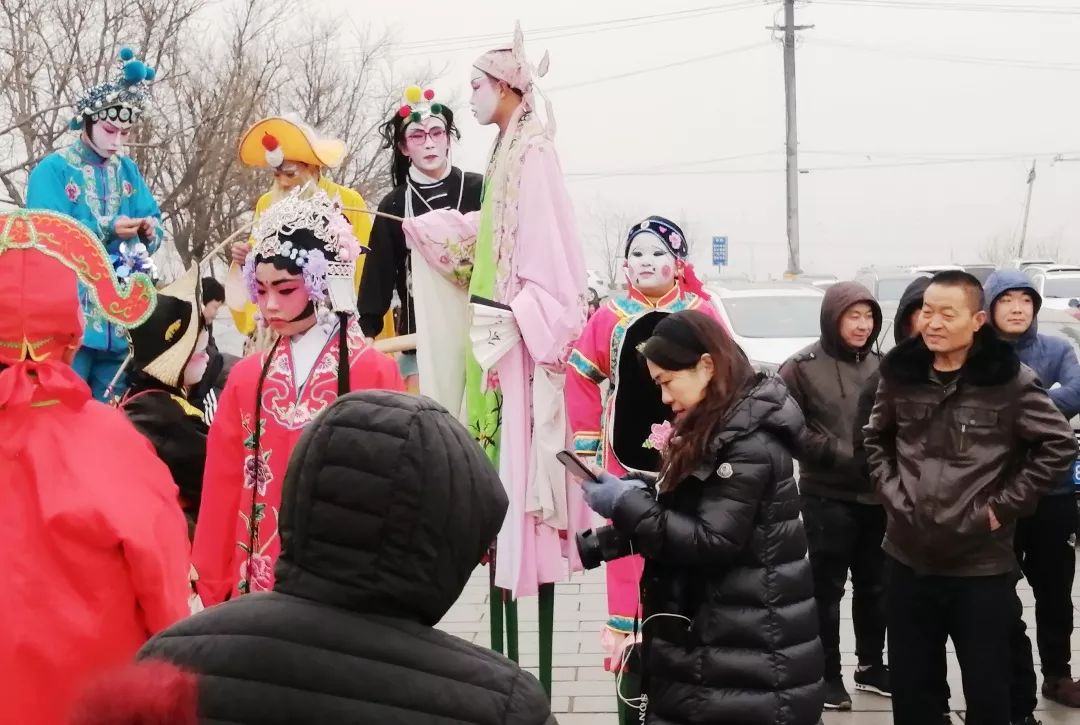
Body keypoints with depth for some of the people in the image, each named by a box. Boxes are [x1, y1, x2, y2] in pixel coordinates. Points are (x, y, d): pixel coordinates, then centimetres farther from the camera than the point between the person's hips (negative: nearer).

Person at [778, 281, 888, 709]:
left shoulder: (880, 366, 4)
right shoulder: (802, 367, -8)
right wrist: (841, 454, -17)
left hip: (876, 495, 4)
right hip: (827, 497, -4)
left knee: (874, 585, 15)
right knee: (828, 588, 5)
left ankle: (871, 665, 31)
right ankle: (828, 674, 17)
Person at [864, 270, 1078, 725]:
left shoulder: (1009, 380, -11)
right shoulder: (900, 373, 3)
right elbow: (876, 439, 18)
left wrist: (1003, 506, -10)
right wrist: (890, 491, 4)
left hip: (982, 564, -4)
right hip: (908, 558, 4)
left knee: (987, 689, 9)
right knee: (911, 686, 16)